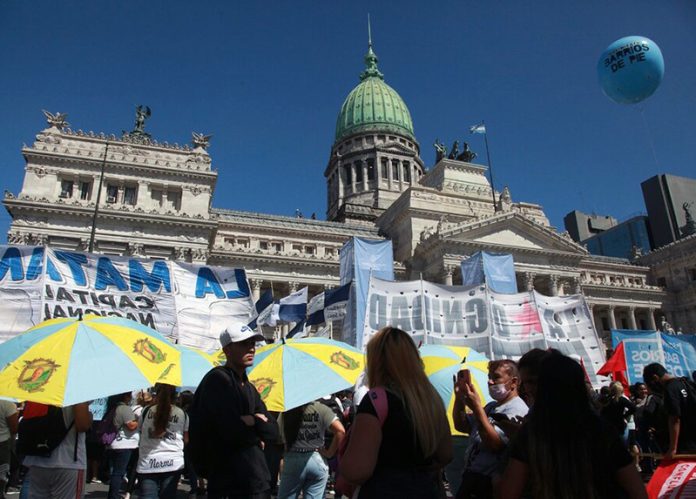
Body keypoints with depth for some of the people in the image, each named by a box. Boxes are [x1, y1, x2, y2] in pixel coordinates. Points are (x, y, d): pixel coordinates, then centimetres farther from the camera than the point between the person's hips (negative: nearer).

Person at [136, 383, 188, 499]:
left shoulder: (146, 411, 2)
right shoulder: (182, 414, 0)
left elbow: (141, 432, 15)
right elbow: (186, 440, 7)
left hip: (148, 463, 0)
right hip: (173, 463, 0)